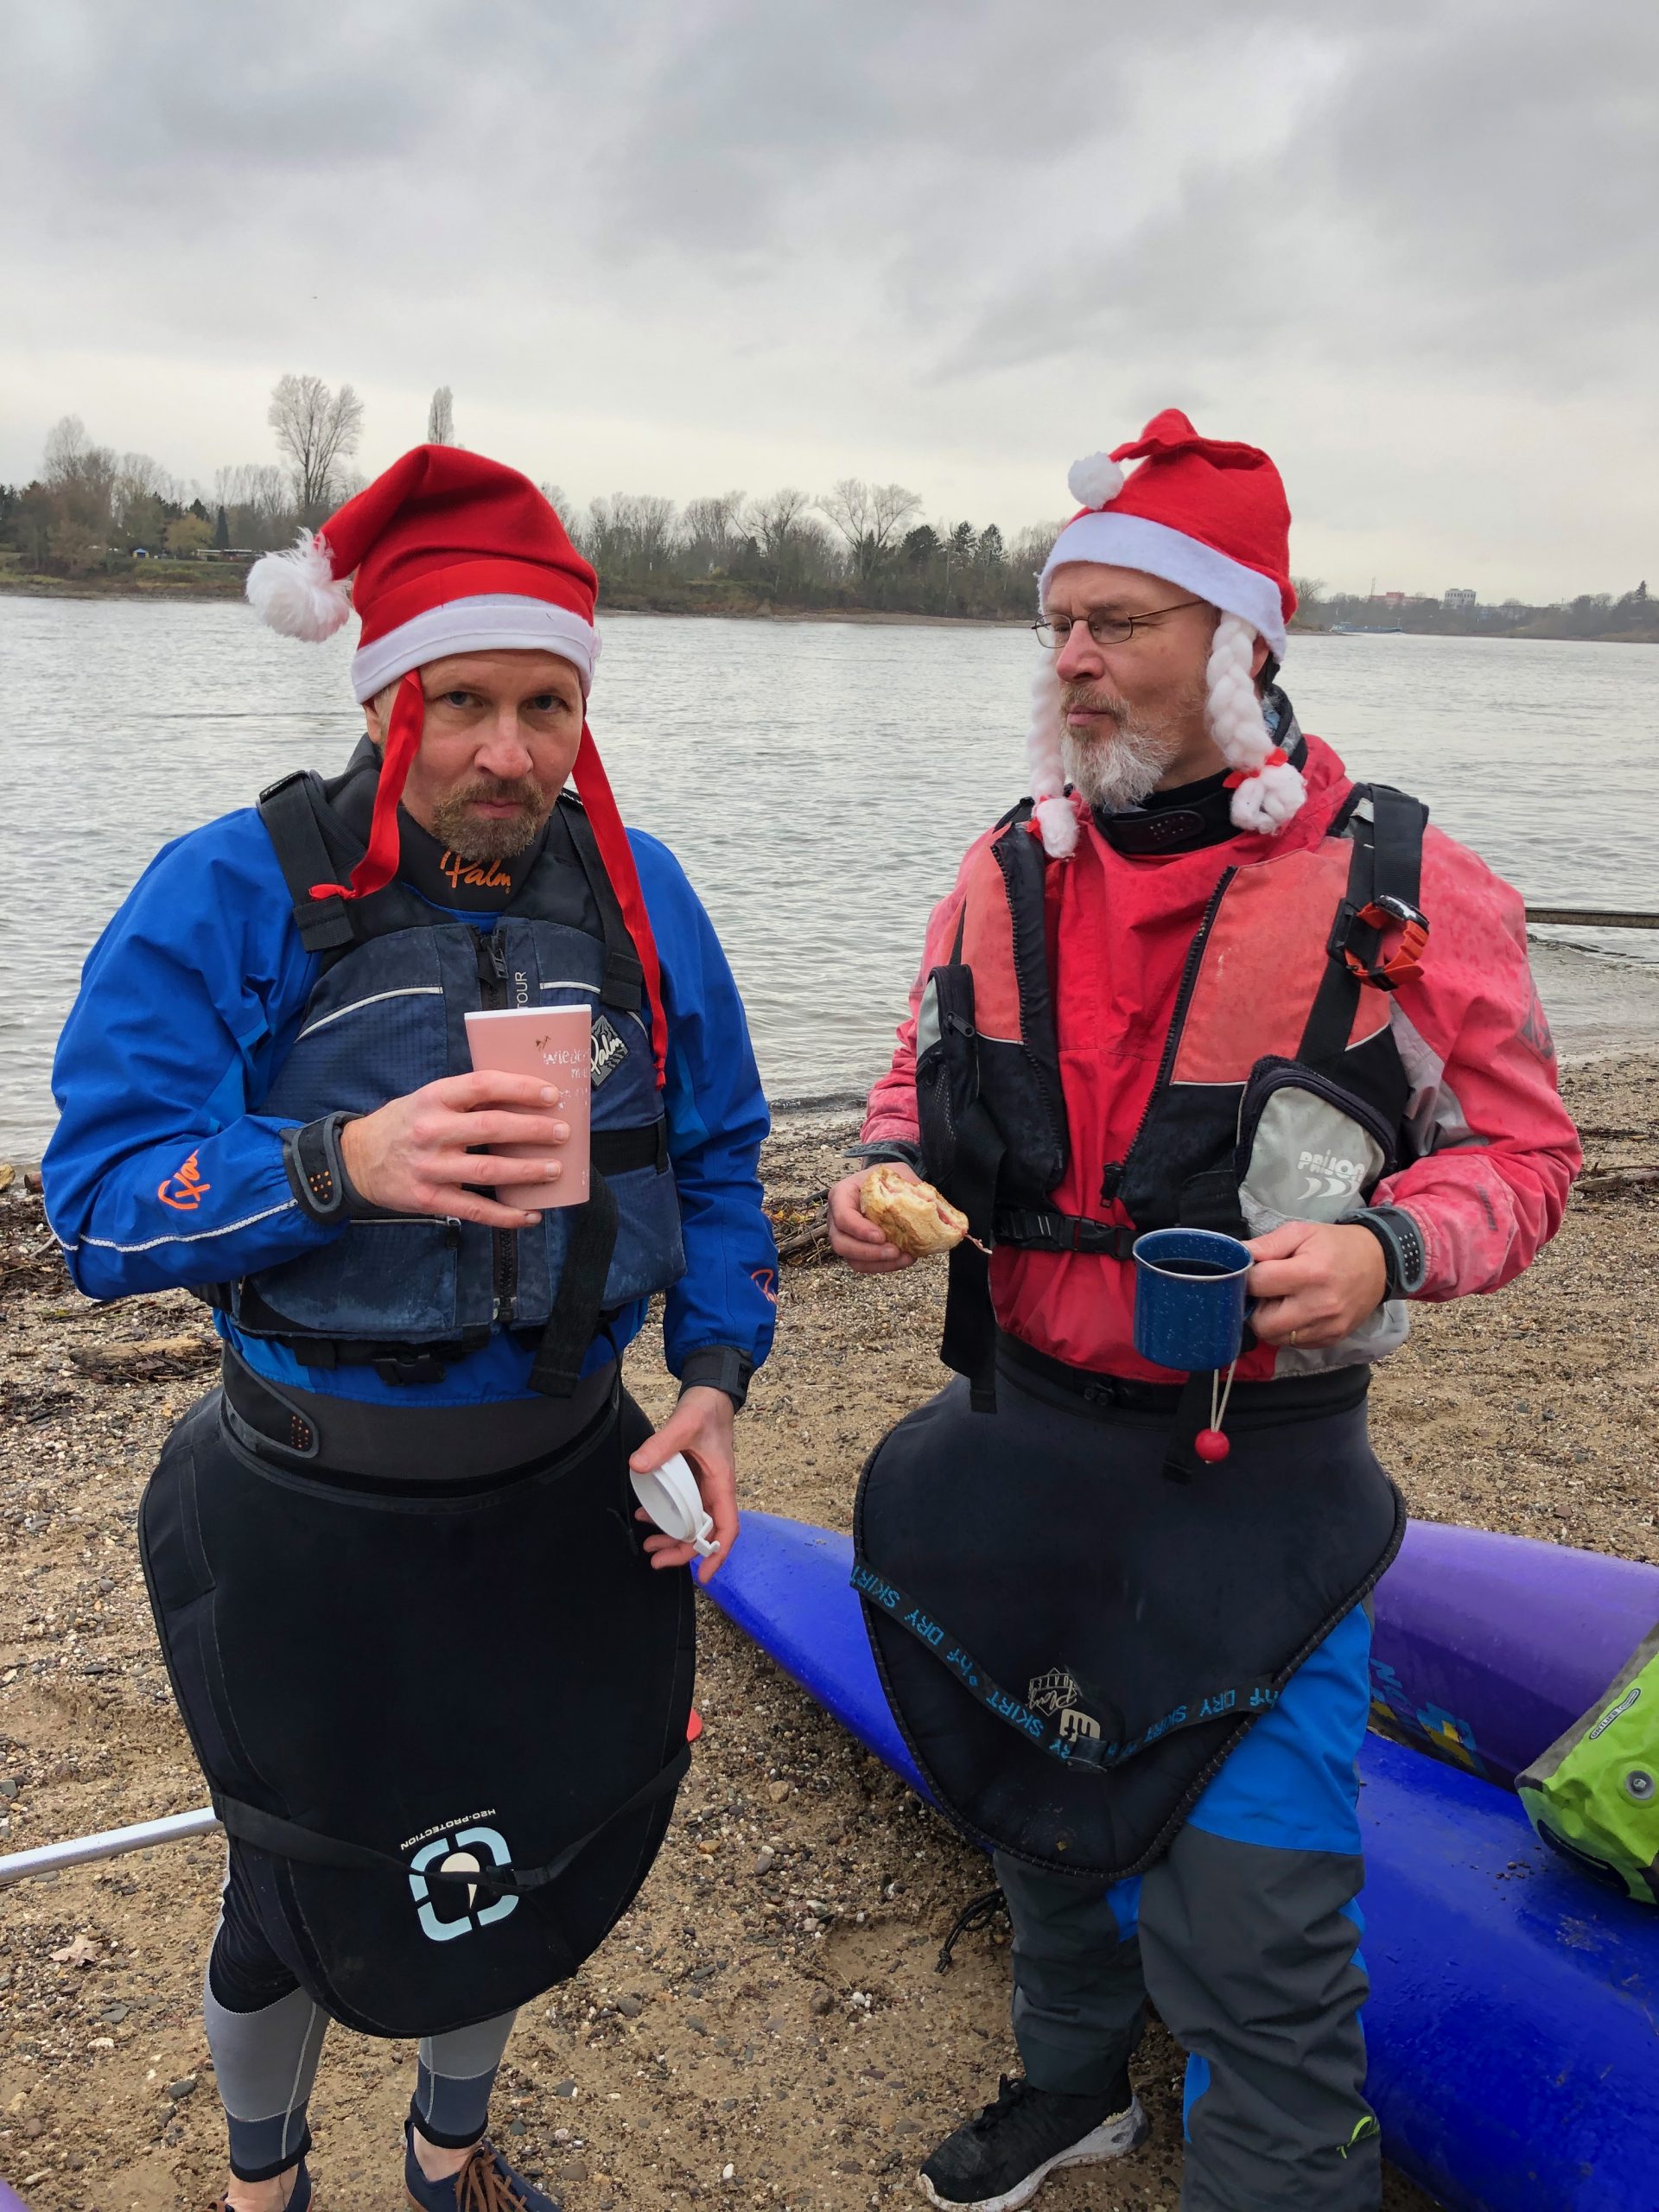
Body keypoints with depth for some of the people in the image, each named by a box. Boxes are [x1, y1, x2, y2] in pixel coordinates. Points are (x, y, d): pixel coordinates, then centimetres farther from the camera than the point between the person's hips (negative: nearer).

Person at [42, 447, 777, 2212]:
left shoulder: (636, 892, -3)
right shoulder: (236, 893, -15)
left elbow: (716, 1162, 4)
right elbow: (100, 1201, -20)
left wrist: (713, 1377, -9)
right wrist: (342, 1164, -37)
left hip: (564, 1497, 4)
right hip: (315, 1518, -3)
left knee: (519, 1851, 24)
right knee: (297, 1897, 17)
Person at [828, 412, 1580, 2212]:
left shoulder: (1400, 889, -13)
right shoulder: (1009, 869, 1)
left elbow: (1522, 1149, -5)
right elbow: (925, 1083, 13)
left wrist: (1383, 1250, -25)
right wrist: (889, 1172, -9)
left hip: (1251, 1476, -5)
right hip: (1021, 1436, 6)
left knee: (1247, 1927, -1)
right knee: (1039, 1794, 25)